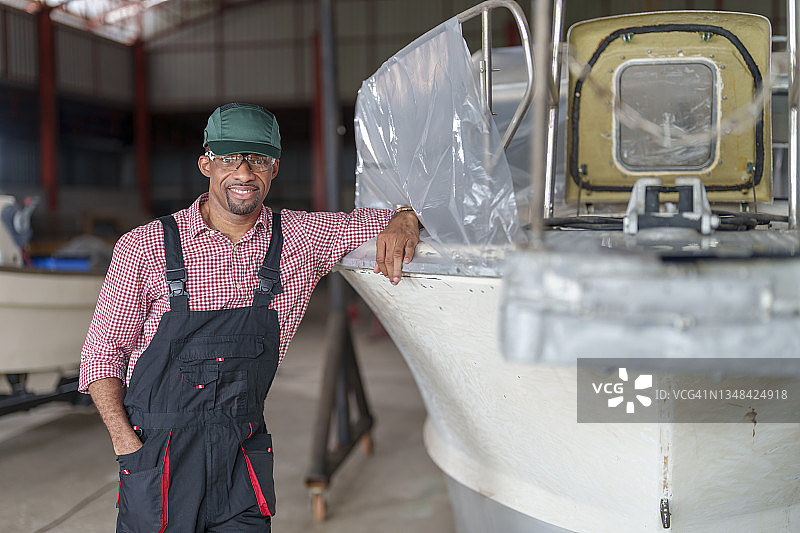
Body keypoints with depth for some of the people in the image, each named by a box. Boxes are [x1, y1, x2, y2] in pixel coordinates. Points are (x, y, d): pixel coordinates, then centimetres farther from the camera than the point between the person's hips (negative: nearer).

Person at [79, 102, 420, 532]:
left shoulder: (301, 238, 0)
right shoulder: (144, 246, -5)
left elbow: (399, 221, 8)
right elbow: (103, 352, 0)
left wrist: (403, 221, -17)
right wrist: (126, 443, -12)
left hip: (243, 456, 2)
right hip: (159, 457, -1)